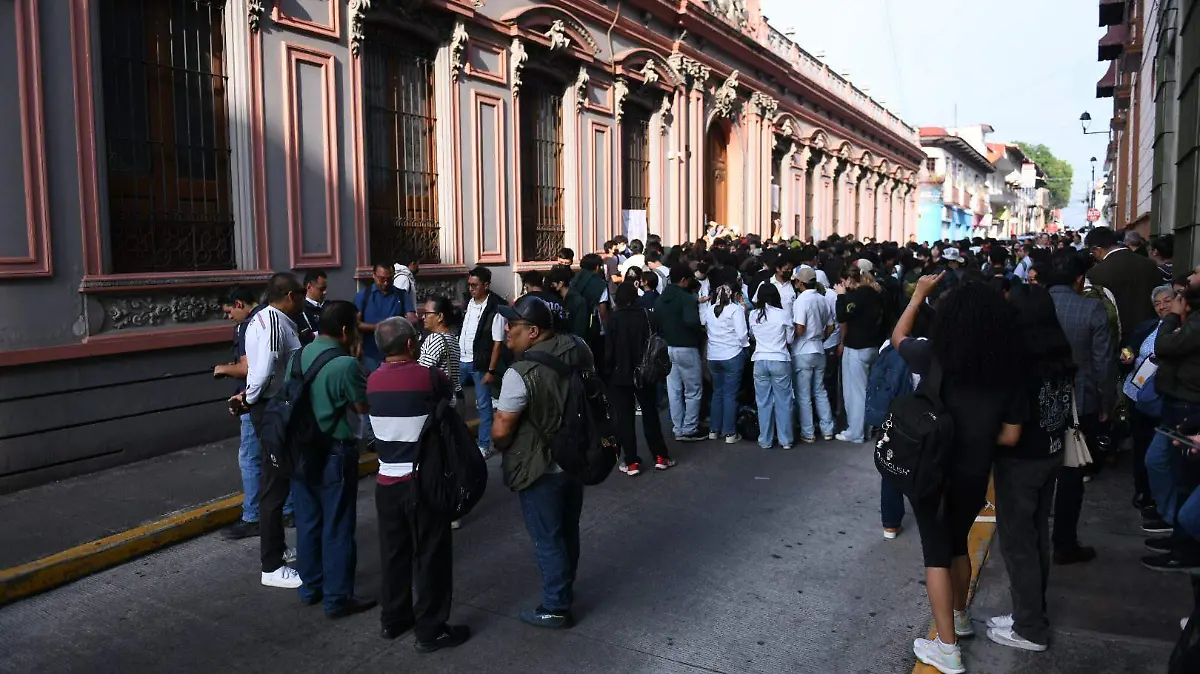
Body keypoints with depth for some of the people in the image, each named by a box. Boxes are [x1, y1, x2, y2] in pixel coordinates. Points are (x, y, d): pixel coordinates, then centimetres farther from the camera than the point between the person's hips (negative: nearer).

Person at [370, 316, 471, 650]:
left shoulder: (373, 381, 0)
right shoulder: (431, 377, -16)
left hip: (387, 481, 5)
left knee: (393, 552, 18)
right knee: (430, 556, 6)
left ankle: (393, 619, 32)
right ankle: (431, 630, 14)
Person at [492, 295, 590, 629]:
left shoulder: (521, 373, -28)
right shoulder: (579, 349, -6)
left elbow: (501, 430, -22)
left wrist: (499, 445, 0)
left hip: (542, 469, -7)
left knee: (548, 539, 9)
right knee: (568, 530, 23)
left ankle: (555, 608, 24)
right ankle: (564, 587, 42)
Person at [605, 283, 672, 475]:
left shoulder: (614, 319, -12)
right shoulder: (645, 315, -6)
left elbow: (609, 349, -12)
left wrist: (607, 372, -3)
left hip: (620, 375, -2)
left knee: (624, 418, 4)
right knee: (650, 414, 15)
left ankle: (632, 463, 4)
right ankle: (660, 457, 16)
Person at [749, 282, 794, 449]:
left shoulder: (753, 315, -1)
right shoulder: (783, 315, -7)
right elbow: (790, 339, 2)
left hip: (760, 361, 2)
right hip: (780, 361, -2)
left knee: (763, 402, 9)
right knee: (783, 402, 7)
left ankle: (765, 441, 14)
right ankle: (785, 440, 13)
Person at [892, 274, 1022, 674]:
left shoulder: (930, 356, -16)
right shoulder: (1007, 370, -11)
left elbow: (897, 337, 7)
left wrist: (919, 294, 15)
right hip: (974, 476, 3)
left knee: (936, 553, 8)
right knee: (958, 543, 25)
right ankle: (959, 617, 43)